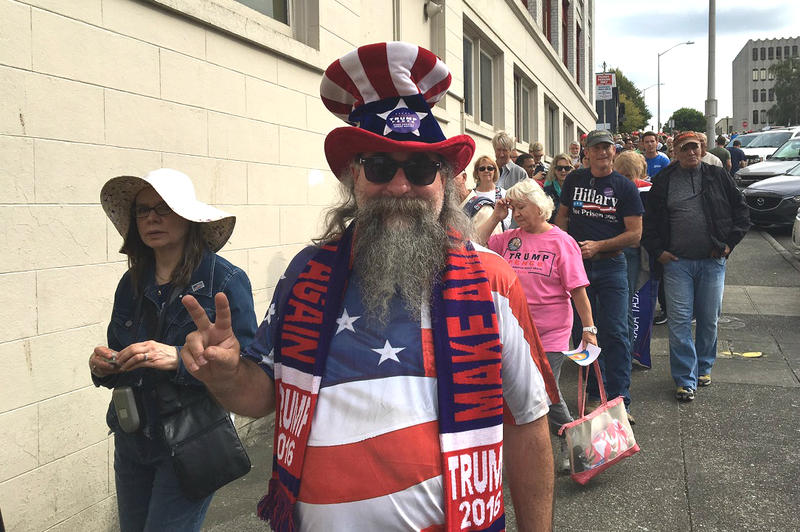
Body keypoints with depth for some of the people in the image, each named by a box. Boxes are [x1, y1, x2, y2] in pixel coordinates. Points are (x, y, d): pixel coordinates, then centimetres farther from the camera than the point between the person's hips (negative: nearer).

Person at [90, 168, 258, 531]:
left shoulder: (226, 281, -14)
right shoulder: (132, 283, 4)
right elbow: (122, 364, 12)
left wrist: (179, 359, -29)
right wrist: (104, 367, -10)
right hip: (132, 442, 6)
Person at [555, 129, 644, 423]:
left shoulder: (625, 187, -1)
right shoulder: (574, 180, 7)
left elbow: (635, 233, -4)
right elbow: (562, 216, 16)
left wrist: (598, 245, -13)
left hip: (611, 265, -2)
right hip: (576, 265, 3)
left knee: (615, 332, -4)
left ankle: (619, 399, 3)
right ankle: (594, 395, 21)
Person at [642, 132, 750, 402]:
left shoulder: (718, 176, 5)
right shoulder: (664, 181, 4)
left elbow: (741, 211, 9)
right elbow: (649, 220, 8)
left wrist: (730, 242, 0)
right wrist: (657, 251, -1)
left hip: (712, 261, 1)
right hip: (677, 261, -1)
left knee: (709, 319, 10)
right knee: (679, 321, -4)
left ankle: (704, 367, 31)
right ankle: (685, 379, 3)